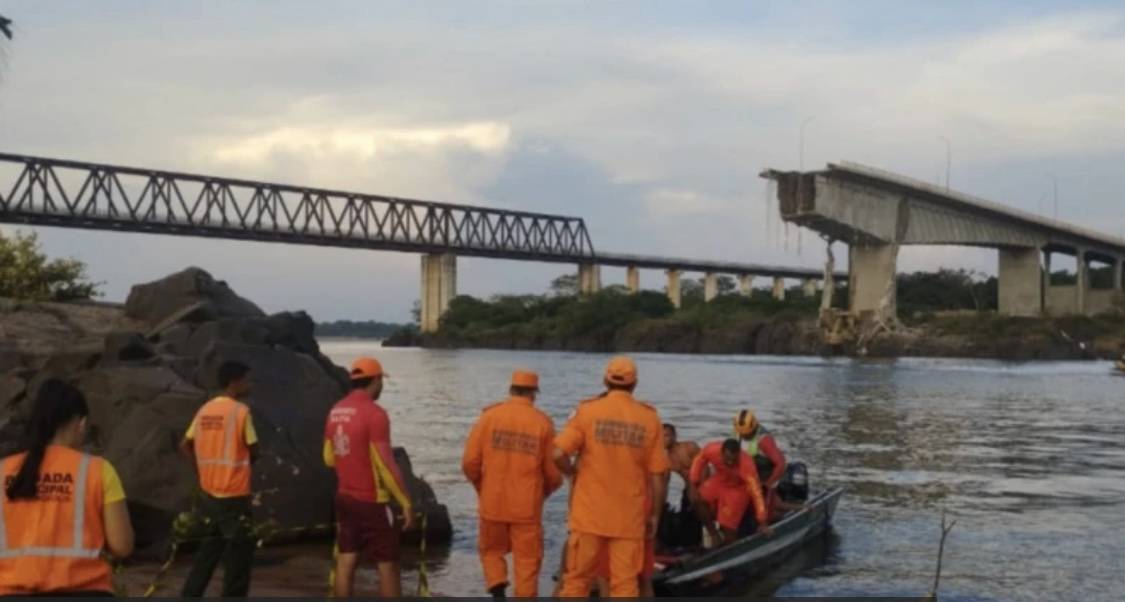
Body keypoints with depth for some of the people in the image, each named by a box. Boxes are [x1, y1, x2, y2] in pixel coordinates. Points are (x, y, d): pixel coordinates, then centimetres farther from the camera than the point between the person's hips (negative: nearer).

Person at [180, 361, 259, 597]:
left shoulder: (205, 410, 7)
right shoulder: (241, 411, -13)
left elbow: (185, 445, 13)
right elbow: (254, 452, -8)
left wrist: (209, 462, 13)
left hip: (209, 494, 7)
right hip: (234, 496, -7)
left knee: (208, 552, 19)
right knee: (238, 556, 2)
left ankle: (190, 595, 20)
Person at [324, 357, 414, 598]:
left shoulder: (336, 411, 6)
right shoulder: (374, 413, -18)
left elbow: (329, 458, 14)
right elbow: (386, 464, -20)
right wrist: (406, 502, -14)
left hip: (345, 497, 7)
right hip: (372, 500, -7)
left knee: (346, 560, 9)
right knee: (388, 564, 1)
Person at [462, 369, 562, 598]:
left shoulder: (489, 416, -3)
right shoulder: (543, 423, -4)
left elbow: (470, 462, -5)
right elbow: (554, 473, -3)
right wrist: (544, 491, 18)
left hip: (493, 503, 1)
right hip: (527, 506, -1)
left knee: (491, 550, 20)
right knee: (527, 560, 9)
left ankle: (497, 589, 1)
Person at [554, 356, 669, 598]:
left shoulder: (588, 410, -5)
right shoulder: (649, 418, -1)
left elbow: (558, 454, -12)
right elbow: (656, 474, 0)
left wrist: (573, 473, 8)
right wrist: (654, 514, 10)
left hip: (589, 512, 0)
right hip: (629, 516, 1)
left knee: (577, 579, 10)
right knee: (625, 585, 4)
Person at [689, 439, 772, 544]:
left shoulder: (746, 465, -40)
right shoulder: (711, 450, -31)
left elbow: (756, 492, -38)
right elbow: (699, 460, -7)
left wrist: (763, 523, -39)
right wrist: (694, 483, -4)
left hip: (737, 489, -4)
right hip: (718, 482, 4)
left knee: (728, 527, -8)